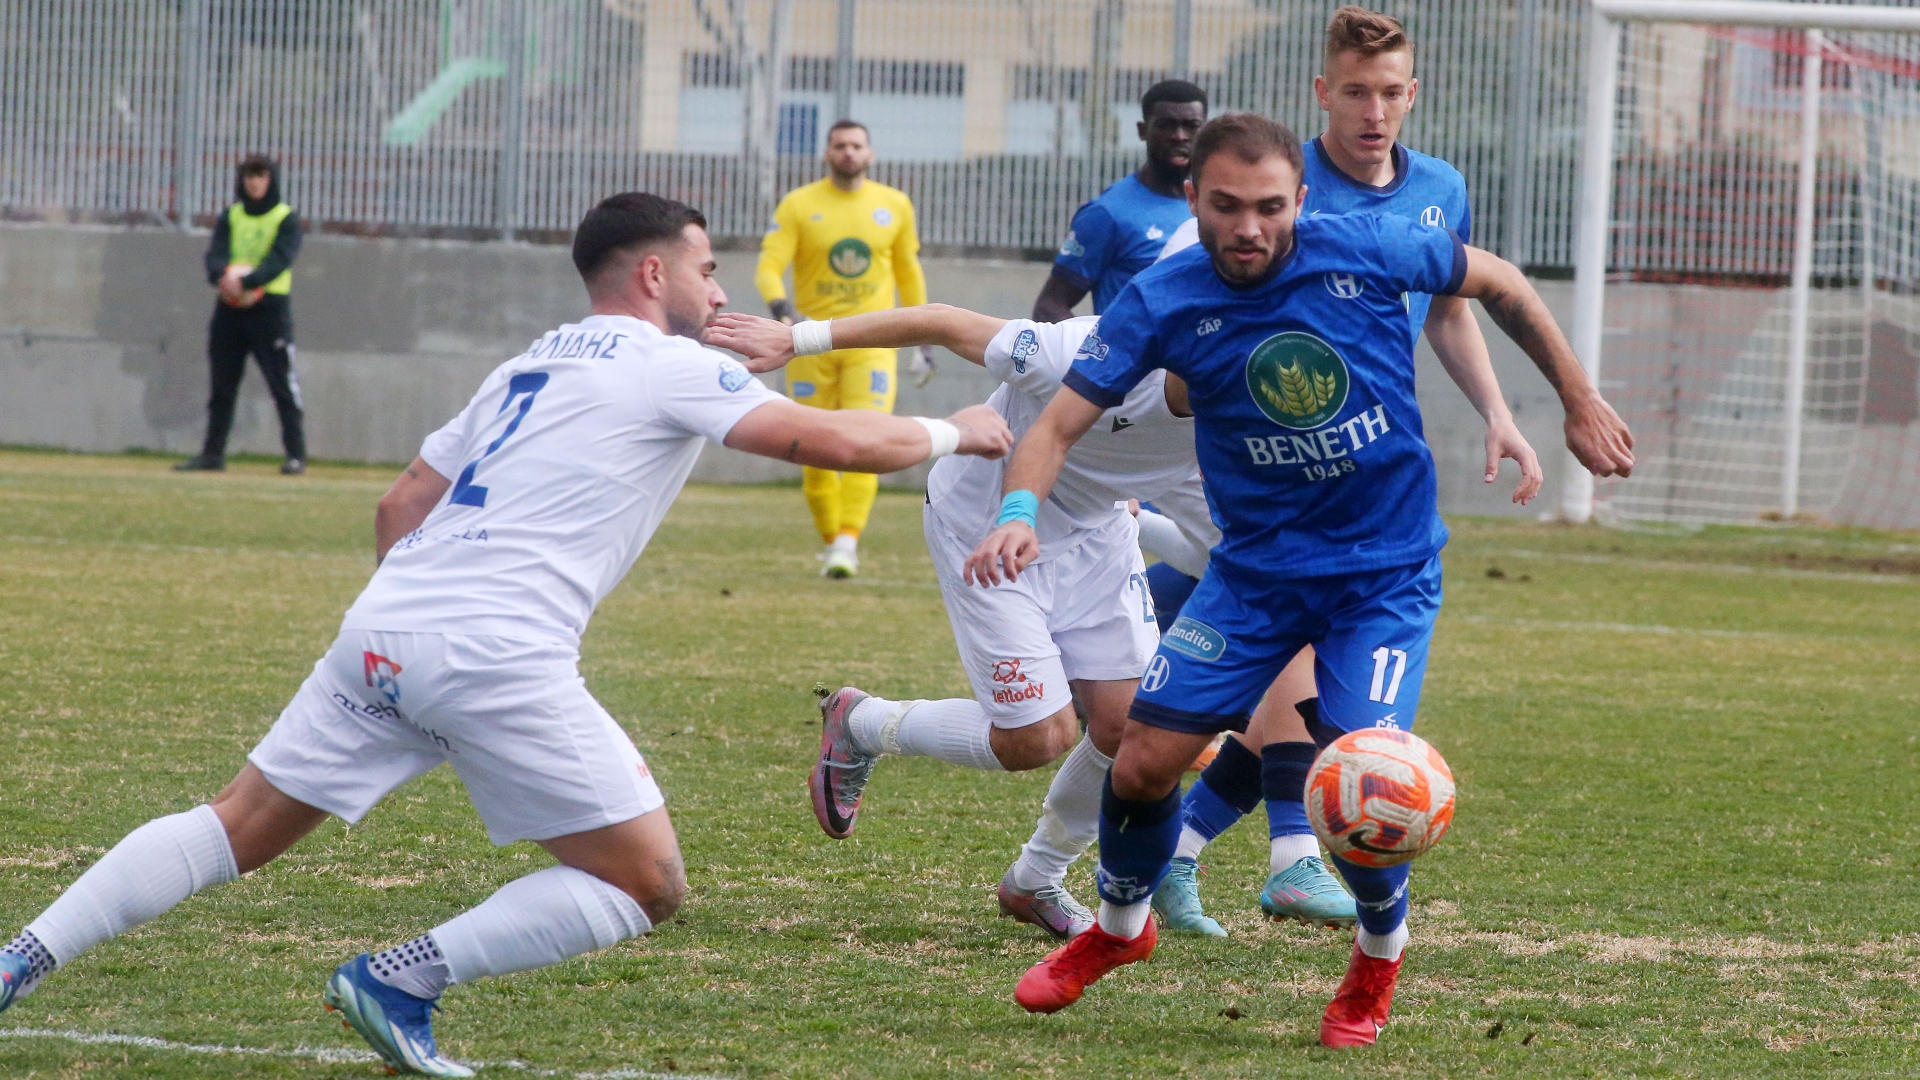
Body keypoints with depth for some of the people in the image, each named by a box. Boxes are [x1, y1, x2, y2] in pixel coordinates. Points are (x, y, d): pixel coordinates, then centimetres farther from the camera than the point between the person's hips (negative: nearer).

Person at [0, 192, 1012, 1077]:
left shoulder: (526, 366, 26)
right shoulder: (671, 370, 3)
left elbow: (400, 507, 28)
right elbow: (831, 441, -1)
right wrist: (951, 432, 15)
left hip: (381, 630, 8)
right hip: (498, 657, -8)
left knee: (237, 829, 14)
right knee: (649, 884, 1)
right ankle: (402, 979, -6)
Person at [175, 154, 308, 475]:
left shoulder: (287, 219, 0)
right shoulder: (230, 217, 12)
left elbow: (280, 260, -14)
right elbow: (215, 254, -2)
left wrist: (246, 282, -30)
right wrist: (223, 277, -25)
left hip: (270, 307, -4)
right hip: (230, 308, 5)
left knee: (283, 384, -7)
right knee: (222, 384, 7)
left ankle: (296, 453, -5)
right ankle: (212, 453, 13)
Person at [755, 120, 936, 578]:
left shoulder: (895, 206, 7)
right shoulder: (799, 206, 0)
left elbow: (909, 273, 18)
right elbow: (768, 267, -8)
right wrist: (781, 307, -28)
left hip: (871, 343, 0)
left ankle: (848, 543, -20)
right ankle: (831, 541, 19)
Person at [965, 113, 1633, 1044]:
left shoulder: (1365, 251, -16)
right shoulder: (1163, 302, -13)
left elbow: (1495, 282, 2)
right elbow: (1060, 421, -15)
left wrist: (1579, 402, 8)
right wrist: (1019, 513, -36)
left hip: (1387, 568, -2)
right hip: (1254, 569, 2)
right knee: (1141, 760, -4)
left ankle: (1380, 953, 15)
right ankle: (1118, 928, 28)